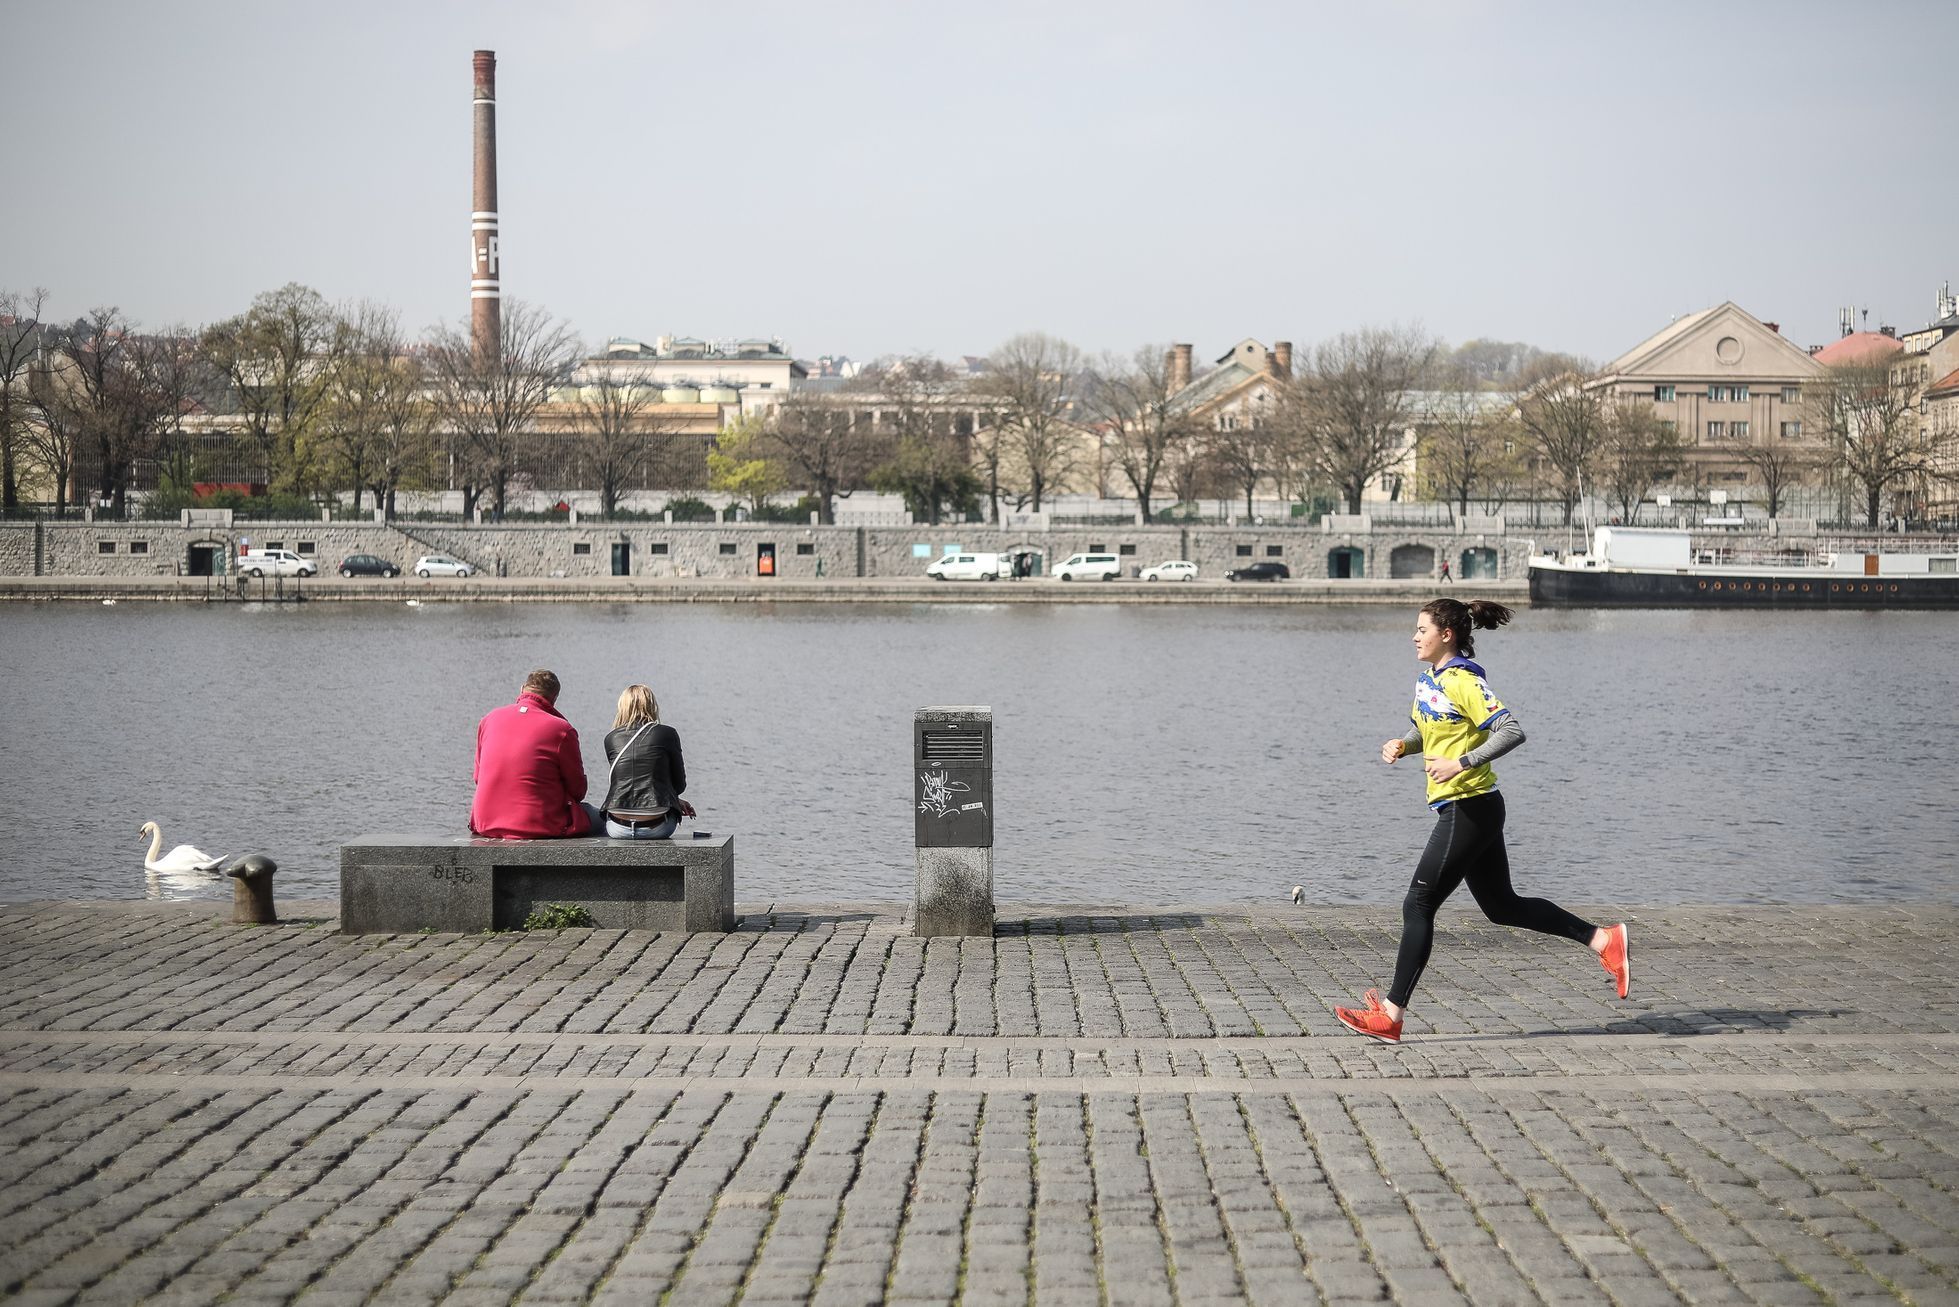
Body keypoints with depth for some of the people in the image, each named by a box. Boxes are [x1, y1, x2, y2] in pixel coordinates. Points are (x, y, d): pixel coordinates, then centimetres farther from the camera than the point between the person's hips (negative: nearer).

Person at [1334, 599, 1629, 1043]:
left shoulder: (1463, 682, -15)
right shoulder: (1427, 679, 12)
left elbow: (1512, 731, -23)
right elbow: (1425, 730, 27)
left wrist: (1461, 763, -29)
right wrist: (1401, 745, 6)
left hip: (1468, 809, -10)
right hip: (1473, 811, 10)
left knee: (1418, 907, -6)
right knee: (1503, 907, 15)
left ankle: (1390, 1017, -2)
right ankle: (1604, 940, 18)